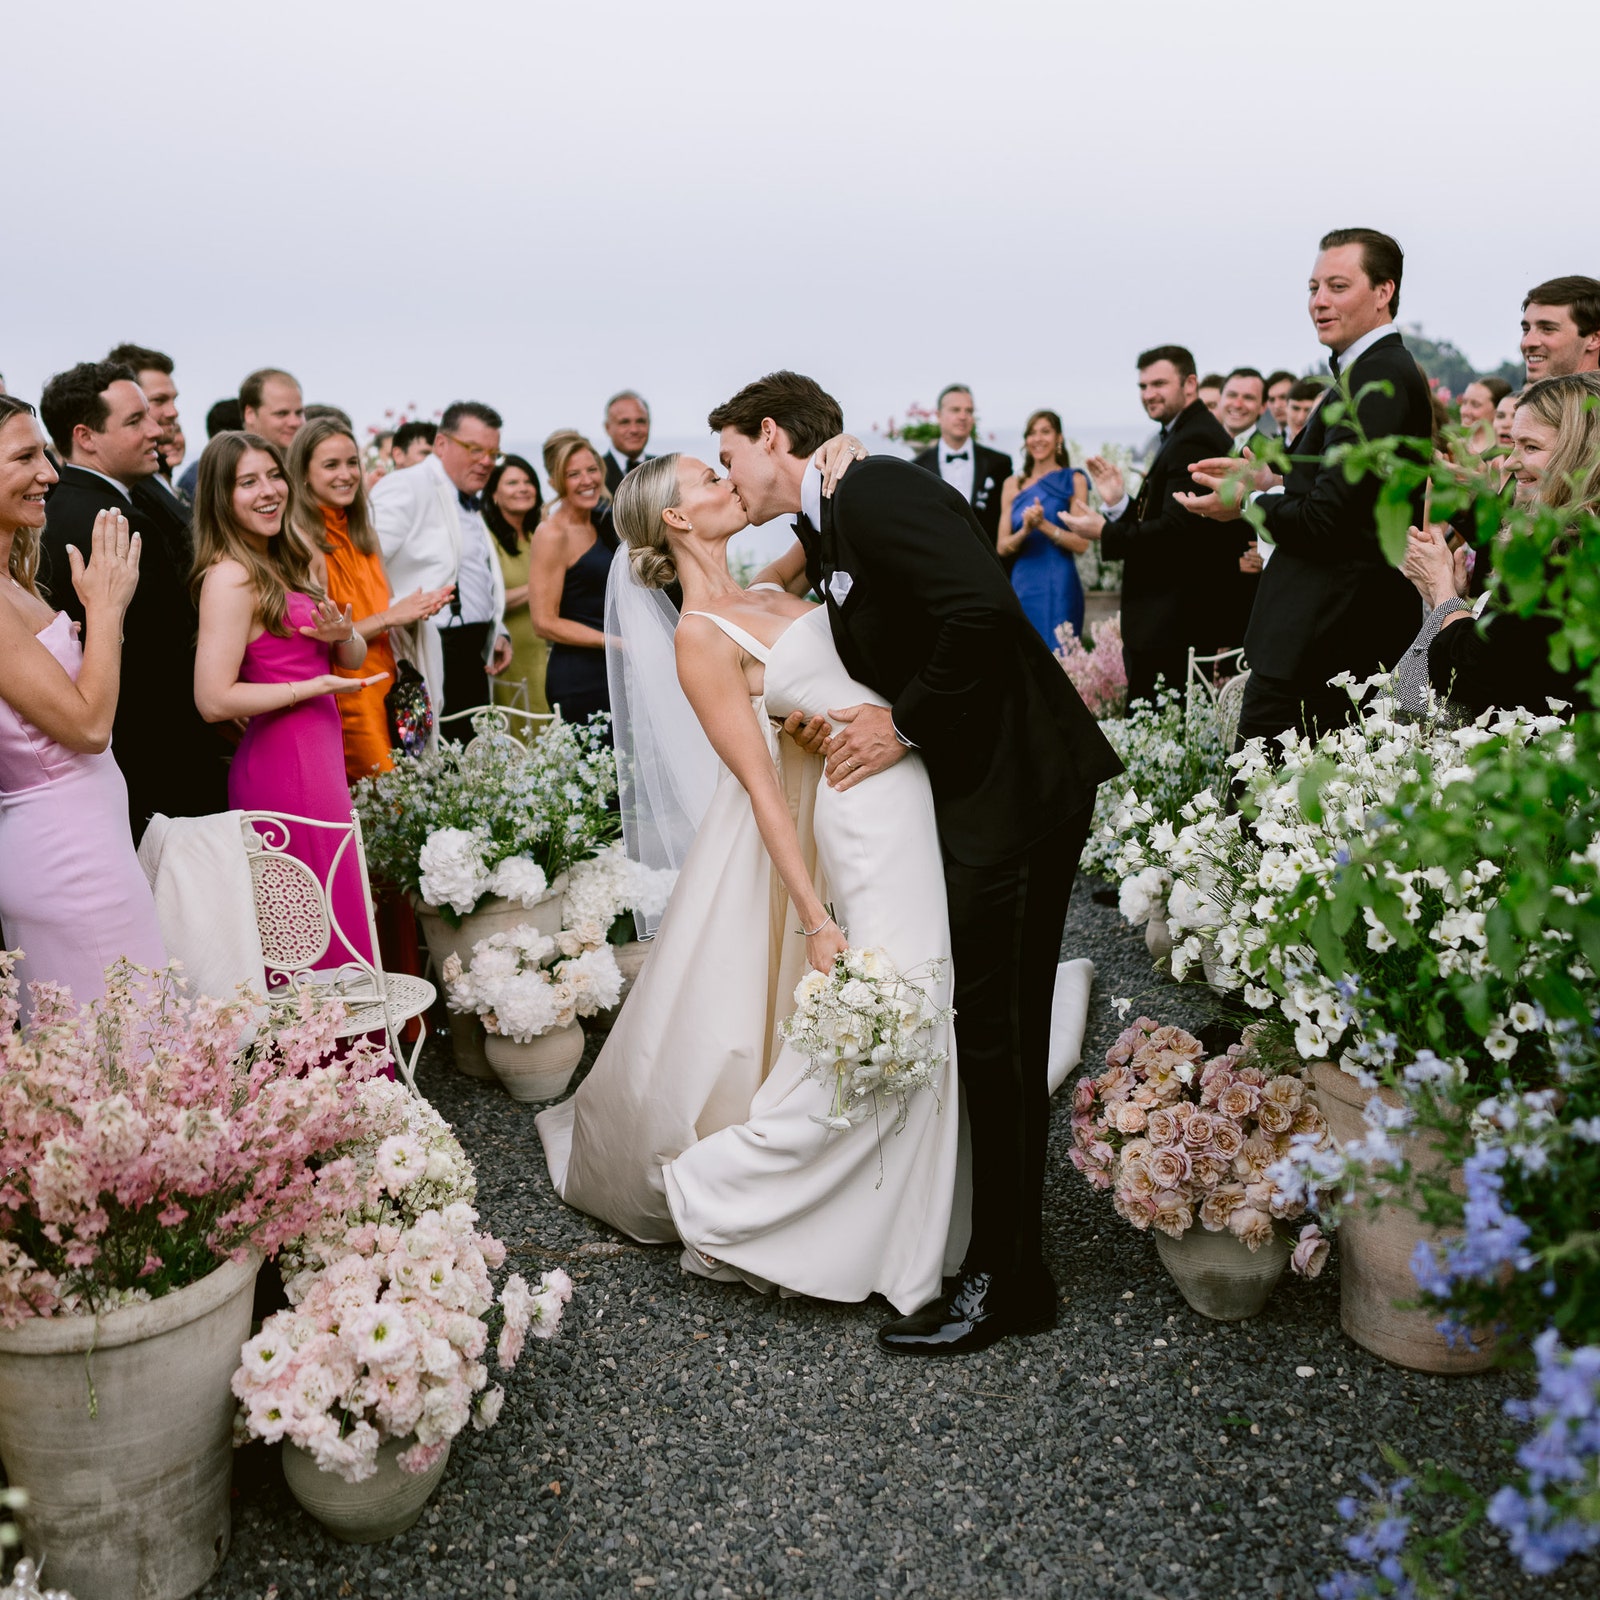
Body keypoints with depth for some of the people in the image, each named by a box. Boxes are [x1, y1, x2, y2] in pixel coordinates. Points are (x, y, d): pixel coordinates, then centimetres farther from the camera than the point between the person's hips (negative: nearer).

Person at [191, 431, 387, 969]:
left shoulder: (286, 563, 13)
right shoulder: (231, 576, -14)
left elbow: (356, 658, 15)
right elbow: (214, 700, -20)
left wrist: (344, 635, -8)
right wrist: (315, 686, -14)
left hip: (319, 751, 9)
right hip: (284, 760, -9)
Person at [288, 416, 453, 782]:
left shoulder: (362, 532, 11)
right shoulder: (303, 539, -12)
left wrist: (414, 607, -2)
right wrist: (388, 617, -14)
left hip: (383, 688, 7)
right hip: (343, 700, -7)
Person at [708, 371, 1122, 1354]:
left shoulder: (874, 491, -13)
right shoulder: (831, 527, 17)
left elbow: (983, 611, -27)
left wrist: (906, 725, -16)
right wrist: (824, 717, 3)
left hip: (1018, 786, -10)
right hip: (971, 786, 10)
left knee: (995, 1030, -2)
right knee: (975, 1024, 15)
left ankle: (1009, 1281, 12)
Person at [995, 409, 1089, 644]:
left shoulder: (1074, 480, 0)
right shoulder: (1013, 484, 9)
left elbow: (1081, 544, -7)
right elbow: (1003, 547, 4)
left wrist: (1044, 525, -18)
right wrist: (1025, 531, -14)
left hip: (1058, 587, -3)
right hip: (1022, 584, 3)